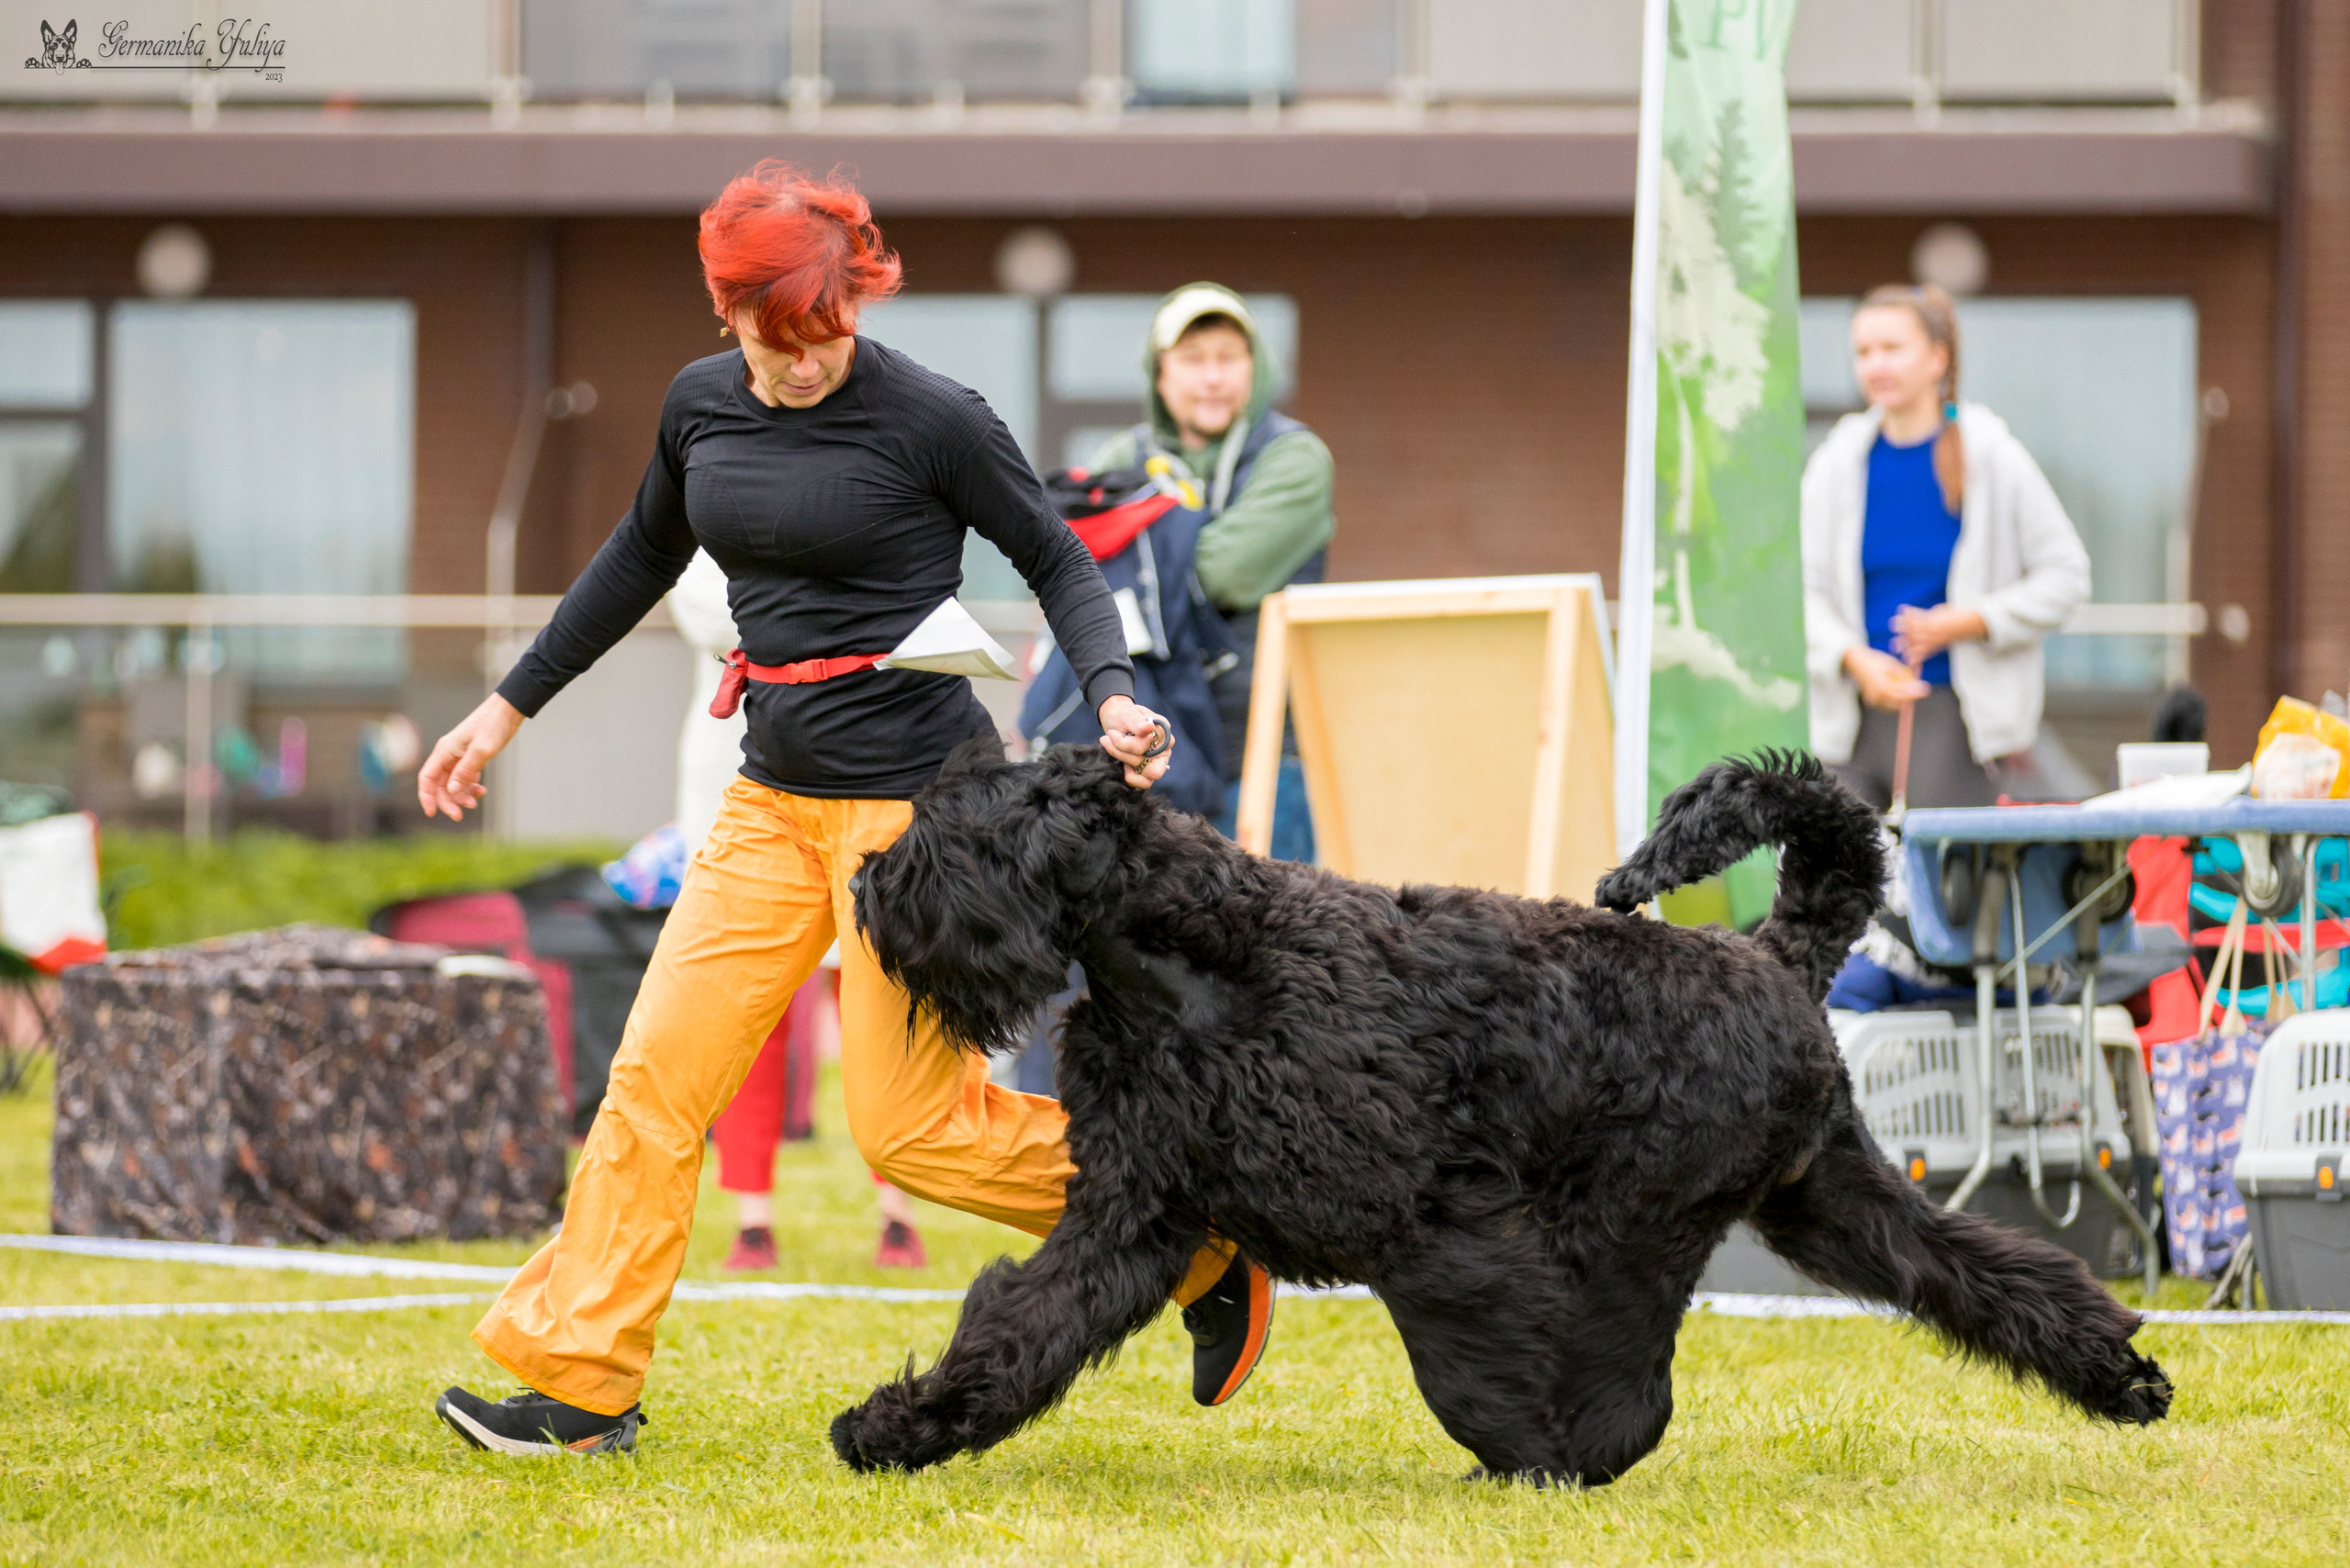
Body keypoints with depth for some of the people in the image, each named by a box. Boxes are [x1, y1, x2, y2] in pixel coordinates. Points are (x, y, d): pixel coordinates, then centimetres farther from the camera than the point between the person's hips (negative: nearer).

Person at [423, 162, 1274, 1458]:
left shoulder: (929, 418, -12)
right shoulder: (701, 404, 5)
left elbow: (1057, 561, -2)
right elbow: (643, 558, 22)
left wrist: (1112, 697, -20)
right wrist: (508, 707, 24)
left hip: (916, 791, -6)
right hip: (774, 798, 6)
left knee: (909, 1124, -6)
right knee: (657, 1073, -1)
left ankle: (1201, 1245, 10)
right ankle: (579, 1379, 6)